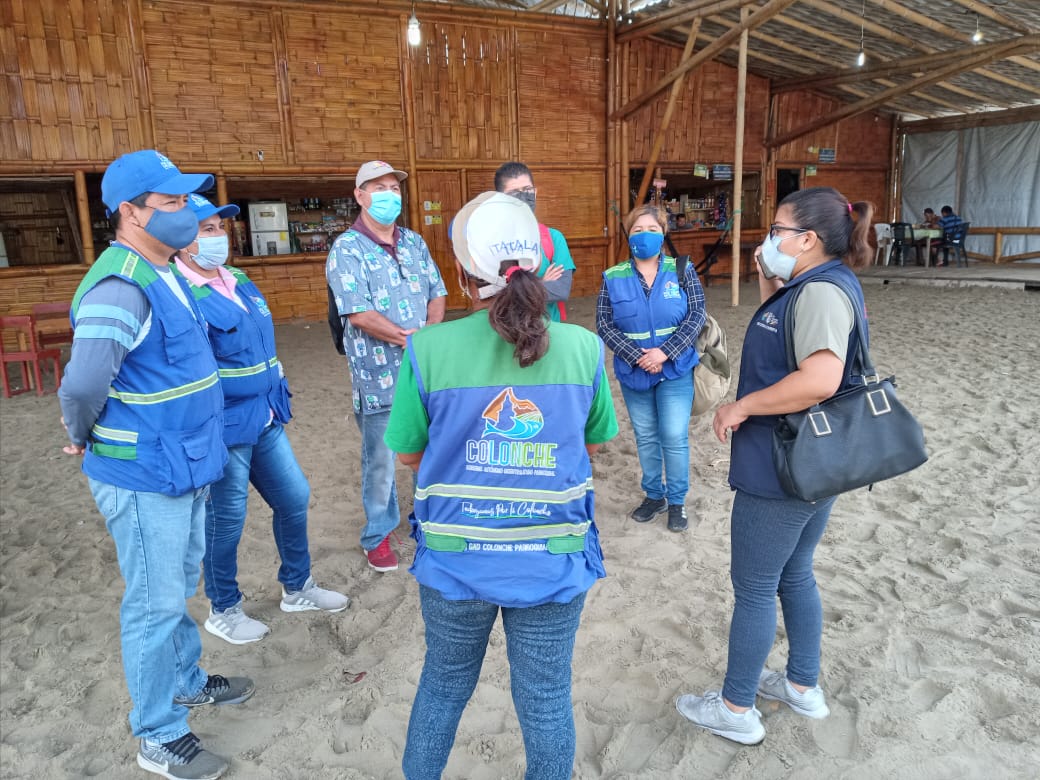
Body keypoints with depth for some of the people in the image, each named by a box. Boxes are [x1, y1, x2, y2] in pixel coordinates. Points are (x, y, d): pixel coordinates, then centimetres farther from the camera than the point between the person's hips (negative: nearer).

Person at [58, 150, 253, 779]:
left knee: (179, 587, 24)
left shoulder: (165, 273, 9)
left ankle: (187, 681, 44)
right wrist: (85, 440, -10)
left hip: (183, 465, 9)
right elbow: (82, 386, -29)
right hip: (145, 476, -9)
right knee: (156, 605, 5)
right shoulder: (122, 287, -24)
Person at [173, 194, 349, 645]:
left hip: (266, 422, 9)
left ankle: (297, 588, 38)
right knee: (226, 521, 8)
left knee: (294, 499, 17)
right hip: (224, 430, -9)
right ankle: (223, 611, 31)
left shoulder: (239, 283, 11)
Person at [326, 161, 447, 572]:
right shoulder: (346, 250, -8)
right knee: (380, 459, 5)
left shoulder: (415, 242, 10)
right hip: (380, 376, -5)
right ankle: (377, 536, 23)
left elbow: (437, 293, 9)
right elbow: (359, 314, -16)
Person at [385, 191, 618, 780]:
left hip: (455, 558, 1)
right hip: (553, 561, 0)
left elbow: (409, 454, -3)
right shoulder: (583, 347, -11)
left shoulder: (428, 350, -16)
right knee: (547, 699, 20)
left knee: (444, 684, 26)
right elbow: (593, 444, 3)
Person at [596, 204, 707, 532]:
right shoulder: (614, 277, -3)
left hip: (675, 370, -2)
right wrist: (637, 356, -18)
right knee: (645, 437, 14)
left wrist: (665, 352, -20)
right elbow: (604, 324, -7)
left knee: (674, 437, 0)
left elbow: (697, 315, -9)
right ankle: (653, 495, 32)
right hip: (633, 373, 2)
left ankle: (677, 501, 20)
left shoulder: (681, 270, -5)